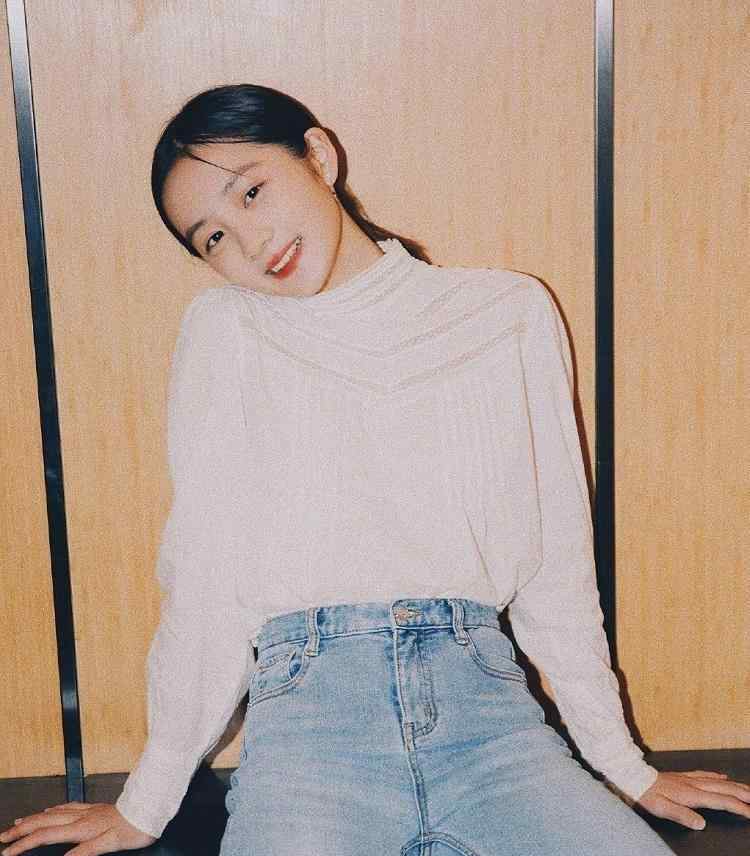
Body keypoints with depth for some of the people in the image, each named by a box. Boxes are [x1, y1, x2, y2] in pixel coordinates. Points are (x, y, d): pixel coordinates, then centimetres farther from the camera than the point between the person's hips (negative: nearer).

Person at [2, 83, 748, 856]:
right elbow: (202, 576, 7)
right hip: (308, 709, -2)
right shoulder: (222, 330, 7)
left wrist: (624, 765, 12)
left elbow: (558, 560, 12)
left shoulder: (512, 313, 10)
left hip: (481, 696, 3)